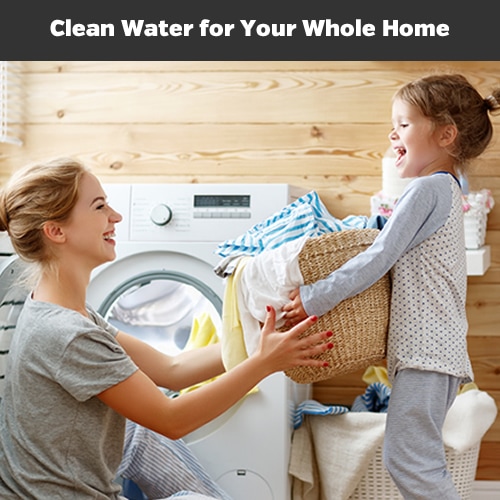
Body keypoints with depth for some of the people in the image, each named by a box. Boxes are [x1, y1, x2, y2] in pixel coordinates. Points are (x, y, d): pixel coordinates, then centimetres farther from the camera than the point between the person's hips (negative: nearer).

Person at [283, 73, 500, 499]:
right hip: (433, 349, 10)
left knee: (408, 459, -10)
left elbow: (378, 260, -17)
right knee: (419, 459, 13)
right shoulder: (446, 190, 19)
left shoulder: (427, 189, -12)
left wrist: (316, 298, -15)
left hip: (426, 350, -10)